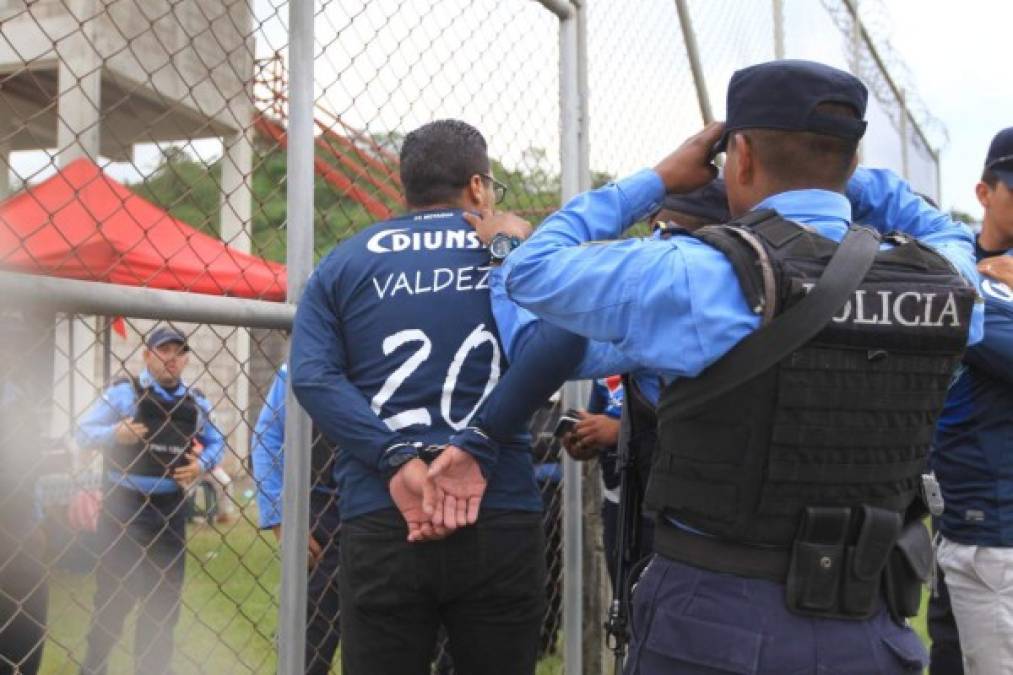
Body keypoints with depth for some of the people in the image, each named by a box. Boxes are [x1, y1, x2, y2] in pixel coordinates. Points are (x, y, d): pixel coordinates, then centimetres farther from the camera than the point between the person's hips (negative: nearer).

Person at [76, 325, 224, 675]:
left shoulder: (196, 400, 5)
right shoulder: (124, 391, -6)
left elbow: (215, 441, 17)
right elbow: (83, 431, -5)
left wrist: (202, 463, -3)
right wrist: (115, 434, -24)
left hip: (170, 508, 4)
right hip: (124, 506, -4)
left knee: (165, 595, 11)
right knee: (115, 593, -1)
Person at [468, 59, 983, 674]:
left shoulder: (704, 279, -17)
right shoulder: (945, 281, -4)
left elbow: (535, 272, -4)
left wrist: (658, 179, 6)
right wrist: (831, 168, 14)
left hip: (719, 624, -4)